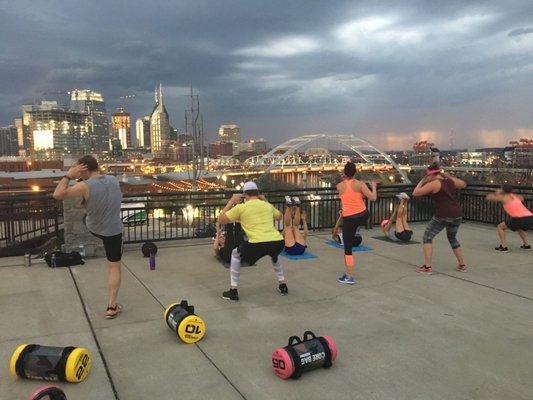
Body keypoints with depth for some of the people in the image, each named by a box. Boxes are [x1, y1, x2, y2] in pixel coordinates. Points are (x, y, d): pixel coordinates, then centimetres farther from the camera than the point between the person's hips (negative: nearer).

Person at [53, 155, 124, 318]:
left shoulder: (85, 186, -23)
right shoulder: (114, 180, -8)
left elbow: (57, 195, -20)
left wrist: (69, 175, -12)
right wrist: (81, 177, 13)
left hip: (93, 228, -1)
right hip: (113, 231, 1)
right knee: (114, 266, 7)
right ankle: (112, 307, 5)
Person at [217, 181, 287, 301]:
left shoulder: (241, 207, 7)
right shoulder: (267, 205, 20)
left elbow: (221, 219, 15)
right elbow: (280, 216, 41)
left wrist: (231, 202, 22)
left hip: (258, 244, -4)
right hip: (278, 242, 5)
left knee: (235, 254, 24)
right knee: (274, 254, 42)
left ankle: (233, 291, 21)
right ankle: (282, 286, 41)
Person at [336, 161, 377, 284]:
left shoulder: (339, 186, 1)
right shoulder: (360, 184, -3)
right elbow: (373, 198, -5)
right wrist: (374, 187, 13)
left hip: (349, 219, -1)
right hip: (362, 216, 1)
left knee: (348, 248, 5)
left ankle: (349, 276, 6)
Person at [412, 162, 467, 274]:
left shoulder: (433, 184, -8)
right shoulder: (451, 181, 11)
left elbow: (415, 193, -7)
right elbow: (463, 184, 31)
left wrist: (422, 181, 7)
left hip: (442, 215, -7)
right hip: (456, 215, 7)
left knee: (427, 237, 6)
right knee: (452, 238, 28)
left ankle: (427, 267, -1)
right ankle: (462, 265, 32)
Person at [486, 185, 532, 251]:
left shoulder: (503, 197, 11)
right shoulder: (516, 196, 28)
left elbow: (488, 197, 19)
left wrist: (496, 193, 35)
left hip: (521, 219, -7)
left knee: (500, 227, 12)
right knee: (519, 228, 39)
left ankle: (504, 247, 5)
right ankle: (526, 245, 31)